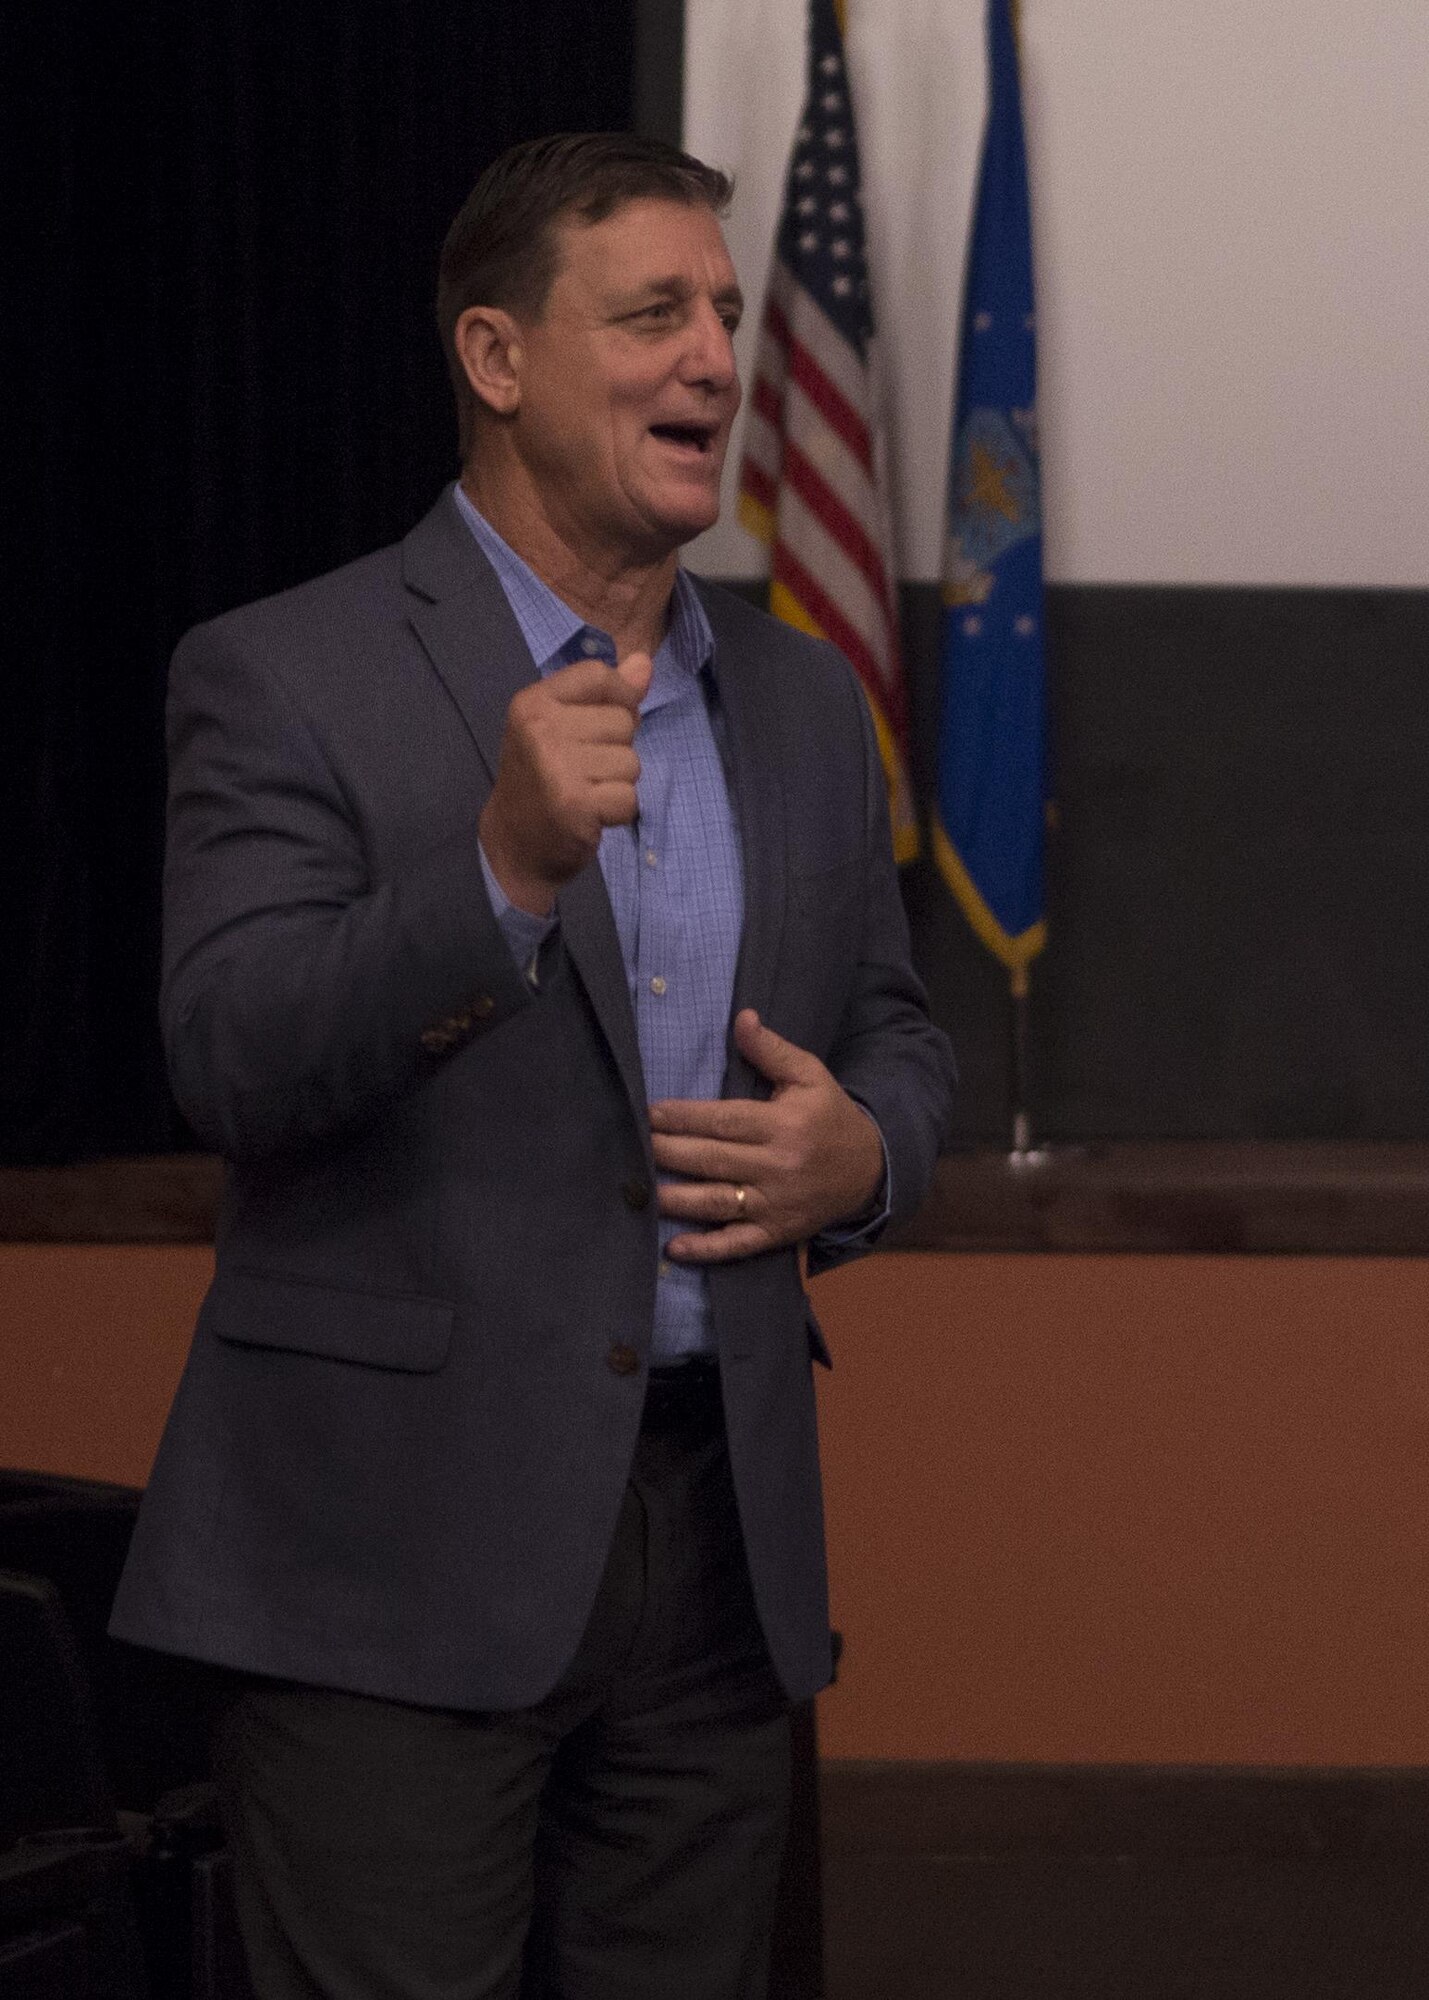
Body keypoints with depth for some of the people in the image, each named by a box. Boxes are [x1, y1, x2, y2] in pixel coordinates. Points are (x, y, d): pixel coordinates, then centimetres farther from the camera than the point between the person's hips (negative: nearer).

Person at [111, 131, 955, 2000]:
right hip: (399, 1556, -6)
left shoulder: (803, 698, 14)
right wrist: (507, 865, -31)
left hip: (718, 1543, 6)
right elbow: (232, 1059, -17)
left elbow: (894, 1032, 22)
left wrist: (864, 1152, -1)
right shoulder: (284, 680, -5)